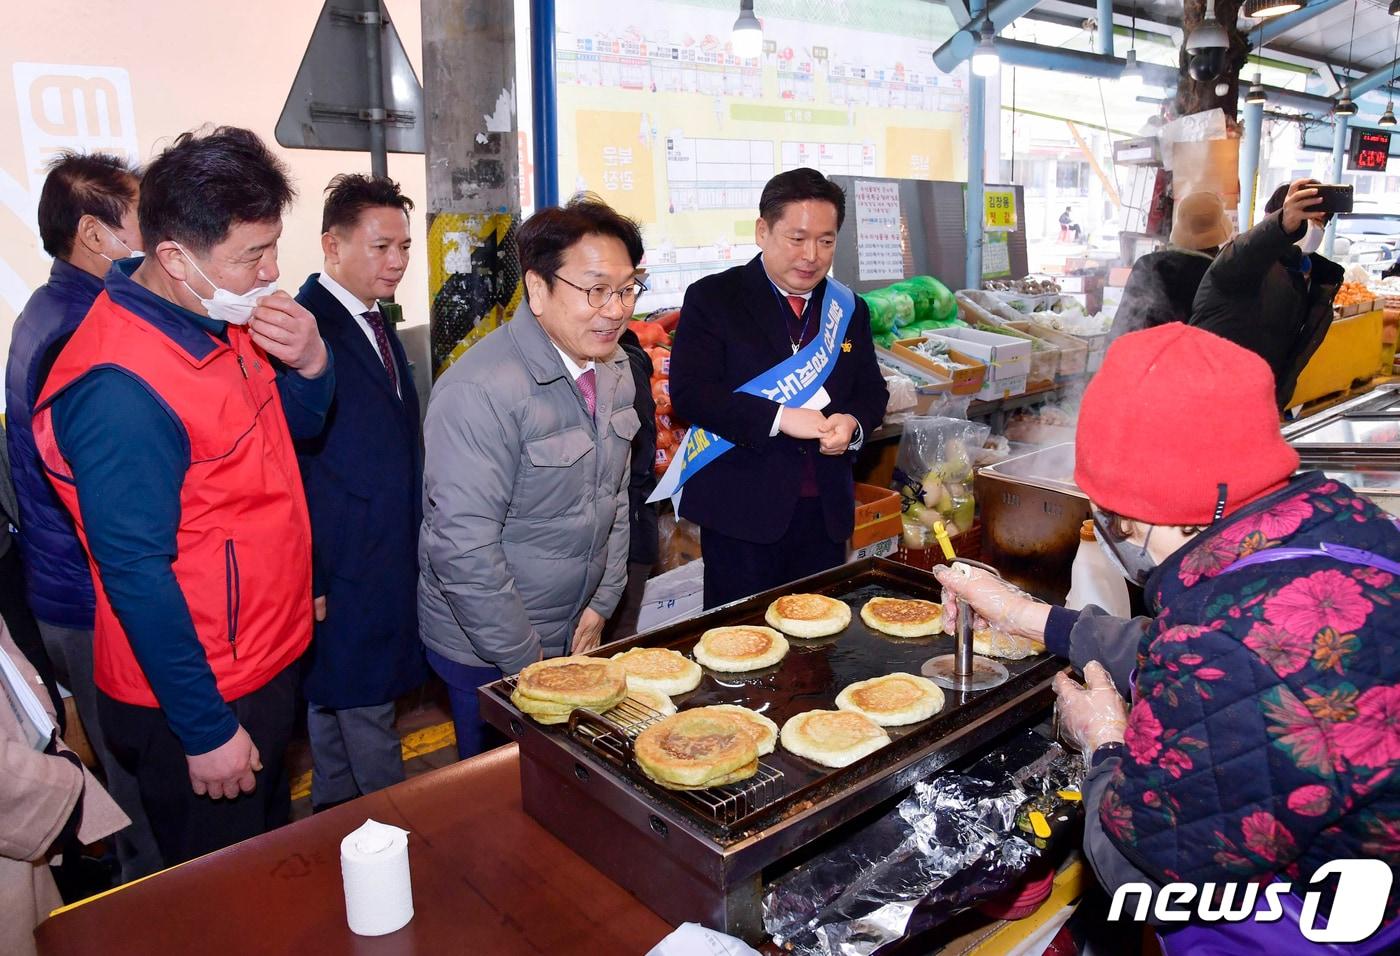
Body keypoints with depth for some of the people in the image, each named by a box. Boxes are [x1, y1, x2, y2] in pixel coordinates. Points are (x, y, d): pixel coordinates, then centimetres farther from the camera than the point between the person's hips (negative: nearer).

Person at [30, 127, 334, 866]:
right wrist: (206, 731, -18)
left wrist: (309, 363, -10)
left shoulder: (223, 319, 0)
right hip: (197, 702, -8)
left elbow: (292, 426, 13)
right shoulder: (122, 385, -27)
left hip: (262, 663, 8)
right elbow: (135, 572, -24)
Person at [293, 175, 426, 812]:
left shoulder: (375, 323, 11)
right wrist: (310, 579, -17)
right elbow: (290, 464, -20)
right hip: (343, 571, -10)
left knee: (333, 699, 23)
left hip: (386, 561, 10)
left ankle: (333, 814, 40)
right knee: (367, 711, 4)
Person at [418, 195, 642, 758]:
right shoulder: (481, 392, -26)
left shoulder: (613, 368, 1)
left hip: (575, 634, 7)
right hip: (489, 654, -7)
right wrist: (526, 658, -17)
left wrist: (601, 605, 8)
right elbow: (463, 550, -26)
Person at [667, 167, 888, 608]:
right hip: (742, 510, -4)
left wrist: (852, 423, -8)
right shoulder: (712, 298, -4)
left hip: (826, 511, 5)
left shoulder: (850, 310, 11)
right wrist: (780, 418, -22)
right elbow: (689, 393, -13)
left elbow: (872, 391, 16)